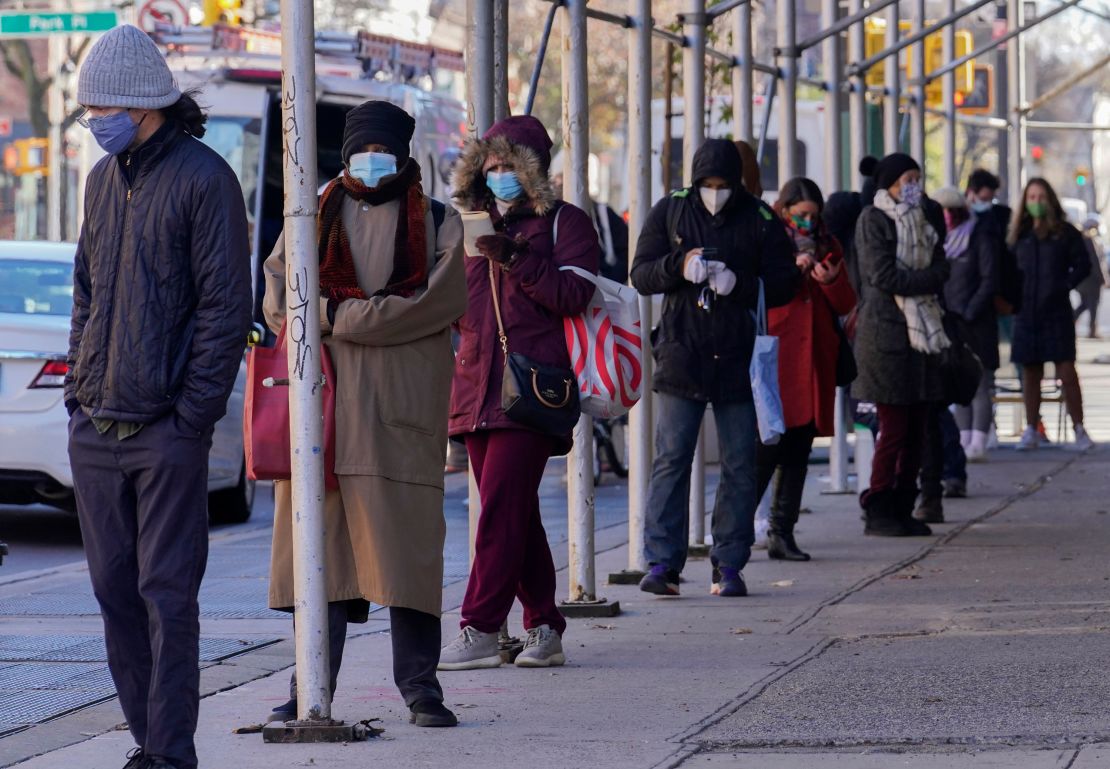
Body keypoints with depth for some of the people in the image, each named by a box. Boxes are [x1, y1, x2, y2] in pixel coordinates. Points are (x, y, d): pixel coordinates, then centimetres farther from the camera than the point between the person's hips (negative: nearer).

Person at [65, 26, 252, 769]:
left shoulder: (203, 178, -7)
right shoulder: (103, 180, 15)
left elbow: (226, 308, -10)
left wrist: (191, 415, -13)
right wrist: (79, 387, 10)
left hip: (166, 432, -7)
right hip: (95, 429, 7)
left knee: (167, 594, -6)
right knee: (116, 590, 7)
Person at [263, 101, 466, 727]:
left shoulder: (436, 223, 9)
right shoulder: (315, 218, 17)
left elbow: (442, 301, -6)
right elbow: (278, 294, 8)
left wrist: (336, 316, -10)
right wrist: (379, 312, -9)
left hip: (402, 406, -2)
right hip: (323, 400, 2)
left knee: (405, 540, -6)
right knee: (321, 537, -1)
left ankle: (420, 686, -1)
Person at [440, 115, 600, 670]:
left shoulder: (564, 223, 2)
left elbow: (574, 294, -11)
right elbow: (458, 308, 25)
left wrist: (517, 259, -19)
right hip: (478, 387, 7)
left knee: (501, 505, -13)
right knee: (515, 512, 7)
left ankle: (480, 630, -15)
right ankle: (544, 629, 12)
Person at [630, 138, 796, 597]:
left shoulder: (760, 220, 3)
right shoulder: (669, 212, 5)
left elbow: (783, 284, 0)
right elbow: (641, 275, 2)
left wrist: (738, 284, -17)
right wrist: (679, 264, -18)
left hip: (738, 359, 0)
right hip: (681, 356, 0)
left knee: (739, 466, 3)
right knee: (671, 460, -4)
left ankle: (729, 565, 10)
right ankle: (662, 562, -3)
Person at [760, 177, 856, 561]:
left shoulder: (827, 246, 16)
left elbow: (846, 304, 13)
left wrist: (832, 280, -7)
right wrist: (791, 270, -17)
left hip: (814, 360, 5)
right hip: (774, 358, -5)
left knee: (799, 450, 4)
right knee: (769, 445, -13)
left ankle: (782, 533, 7)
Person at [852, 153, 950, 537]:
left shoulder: (919, 221, 20)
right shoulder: (873, 220, -4)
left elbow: (941, 267, 11)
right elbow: (884, 276, -13)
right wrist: (929, 280, -5)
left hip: (921, 333, 7)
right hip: (886, 335, -7)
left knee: (916, 429, 6)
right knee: (894, 429, -8)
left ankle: (902, 509, 11)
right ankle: (878, 510, -1)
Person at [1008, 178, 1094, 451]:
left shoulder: (1065, 233, 2)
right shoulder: (1019, 234, 10)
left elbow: (1083, 265, 3)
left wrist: (1064, 286, -6)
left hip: (1057, 313, -3)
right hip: (1026, 314, 3)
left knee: (1066, 372, -8)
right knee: (1030, 374, 7)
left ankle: (1079, 429, -2)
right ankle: (1031, 431, 14)